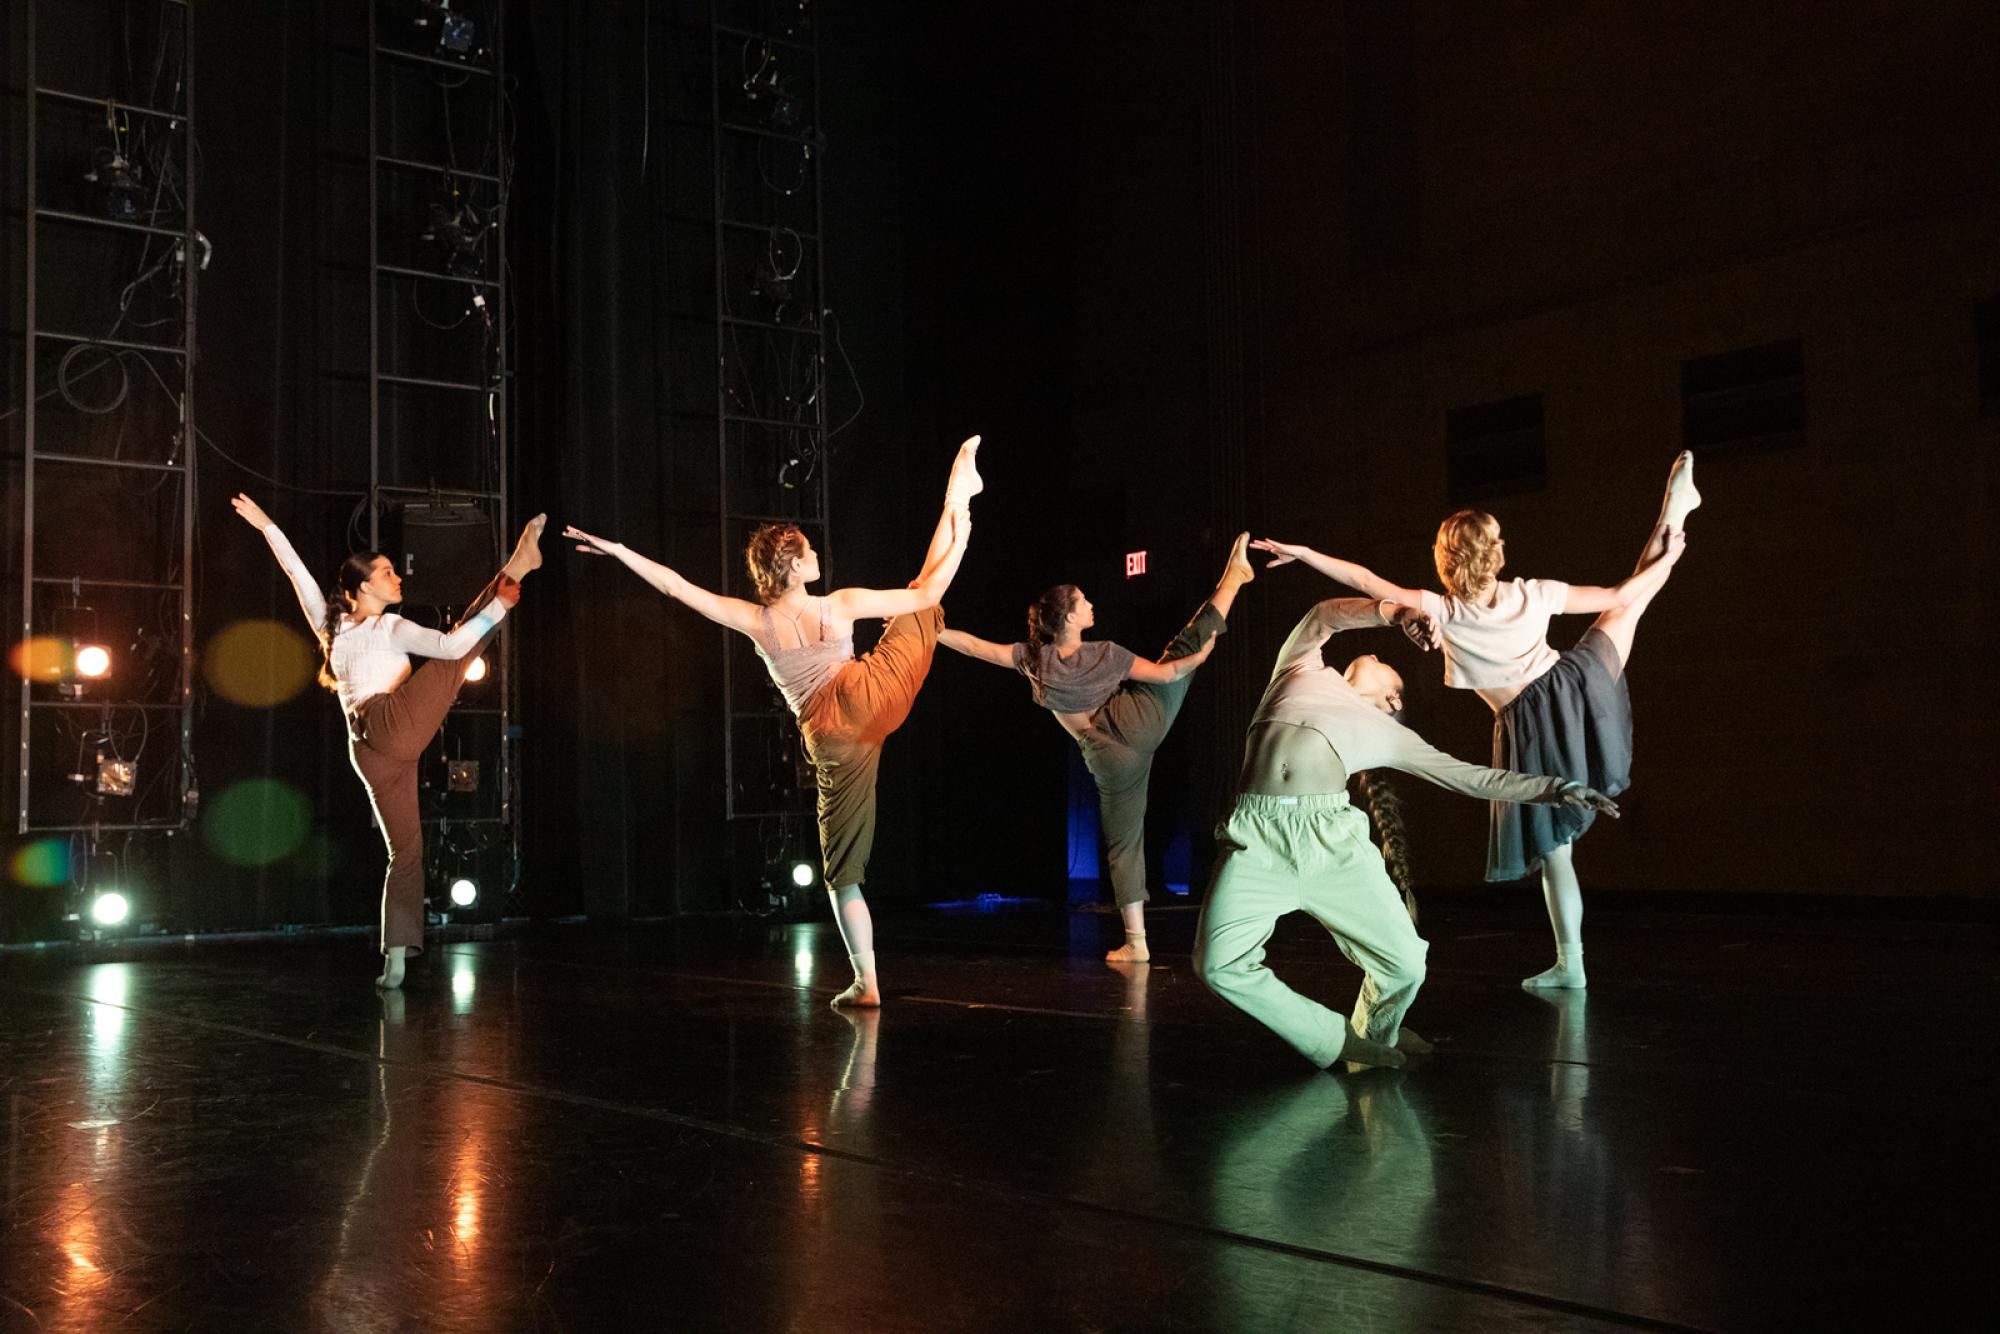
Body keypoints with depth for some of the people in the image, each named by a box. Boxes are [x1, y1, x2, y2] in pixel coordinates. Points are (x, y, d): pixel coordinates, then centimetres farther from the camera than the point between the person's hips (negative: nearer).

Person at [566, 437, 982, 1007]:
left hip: (832, 739, 0)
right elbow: (926, 592, -2)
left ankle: (866, 981, 8)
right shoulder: (841, 606, -9)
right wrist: (960, 540, 12)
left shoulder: (757, 622, -8)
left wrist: (619, 551, -2)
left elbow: (679, 588, -7)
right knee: (925, 599, 16)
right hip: (873, 693, 0)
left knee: (843, 865, 9)